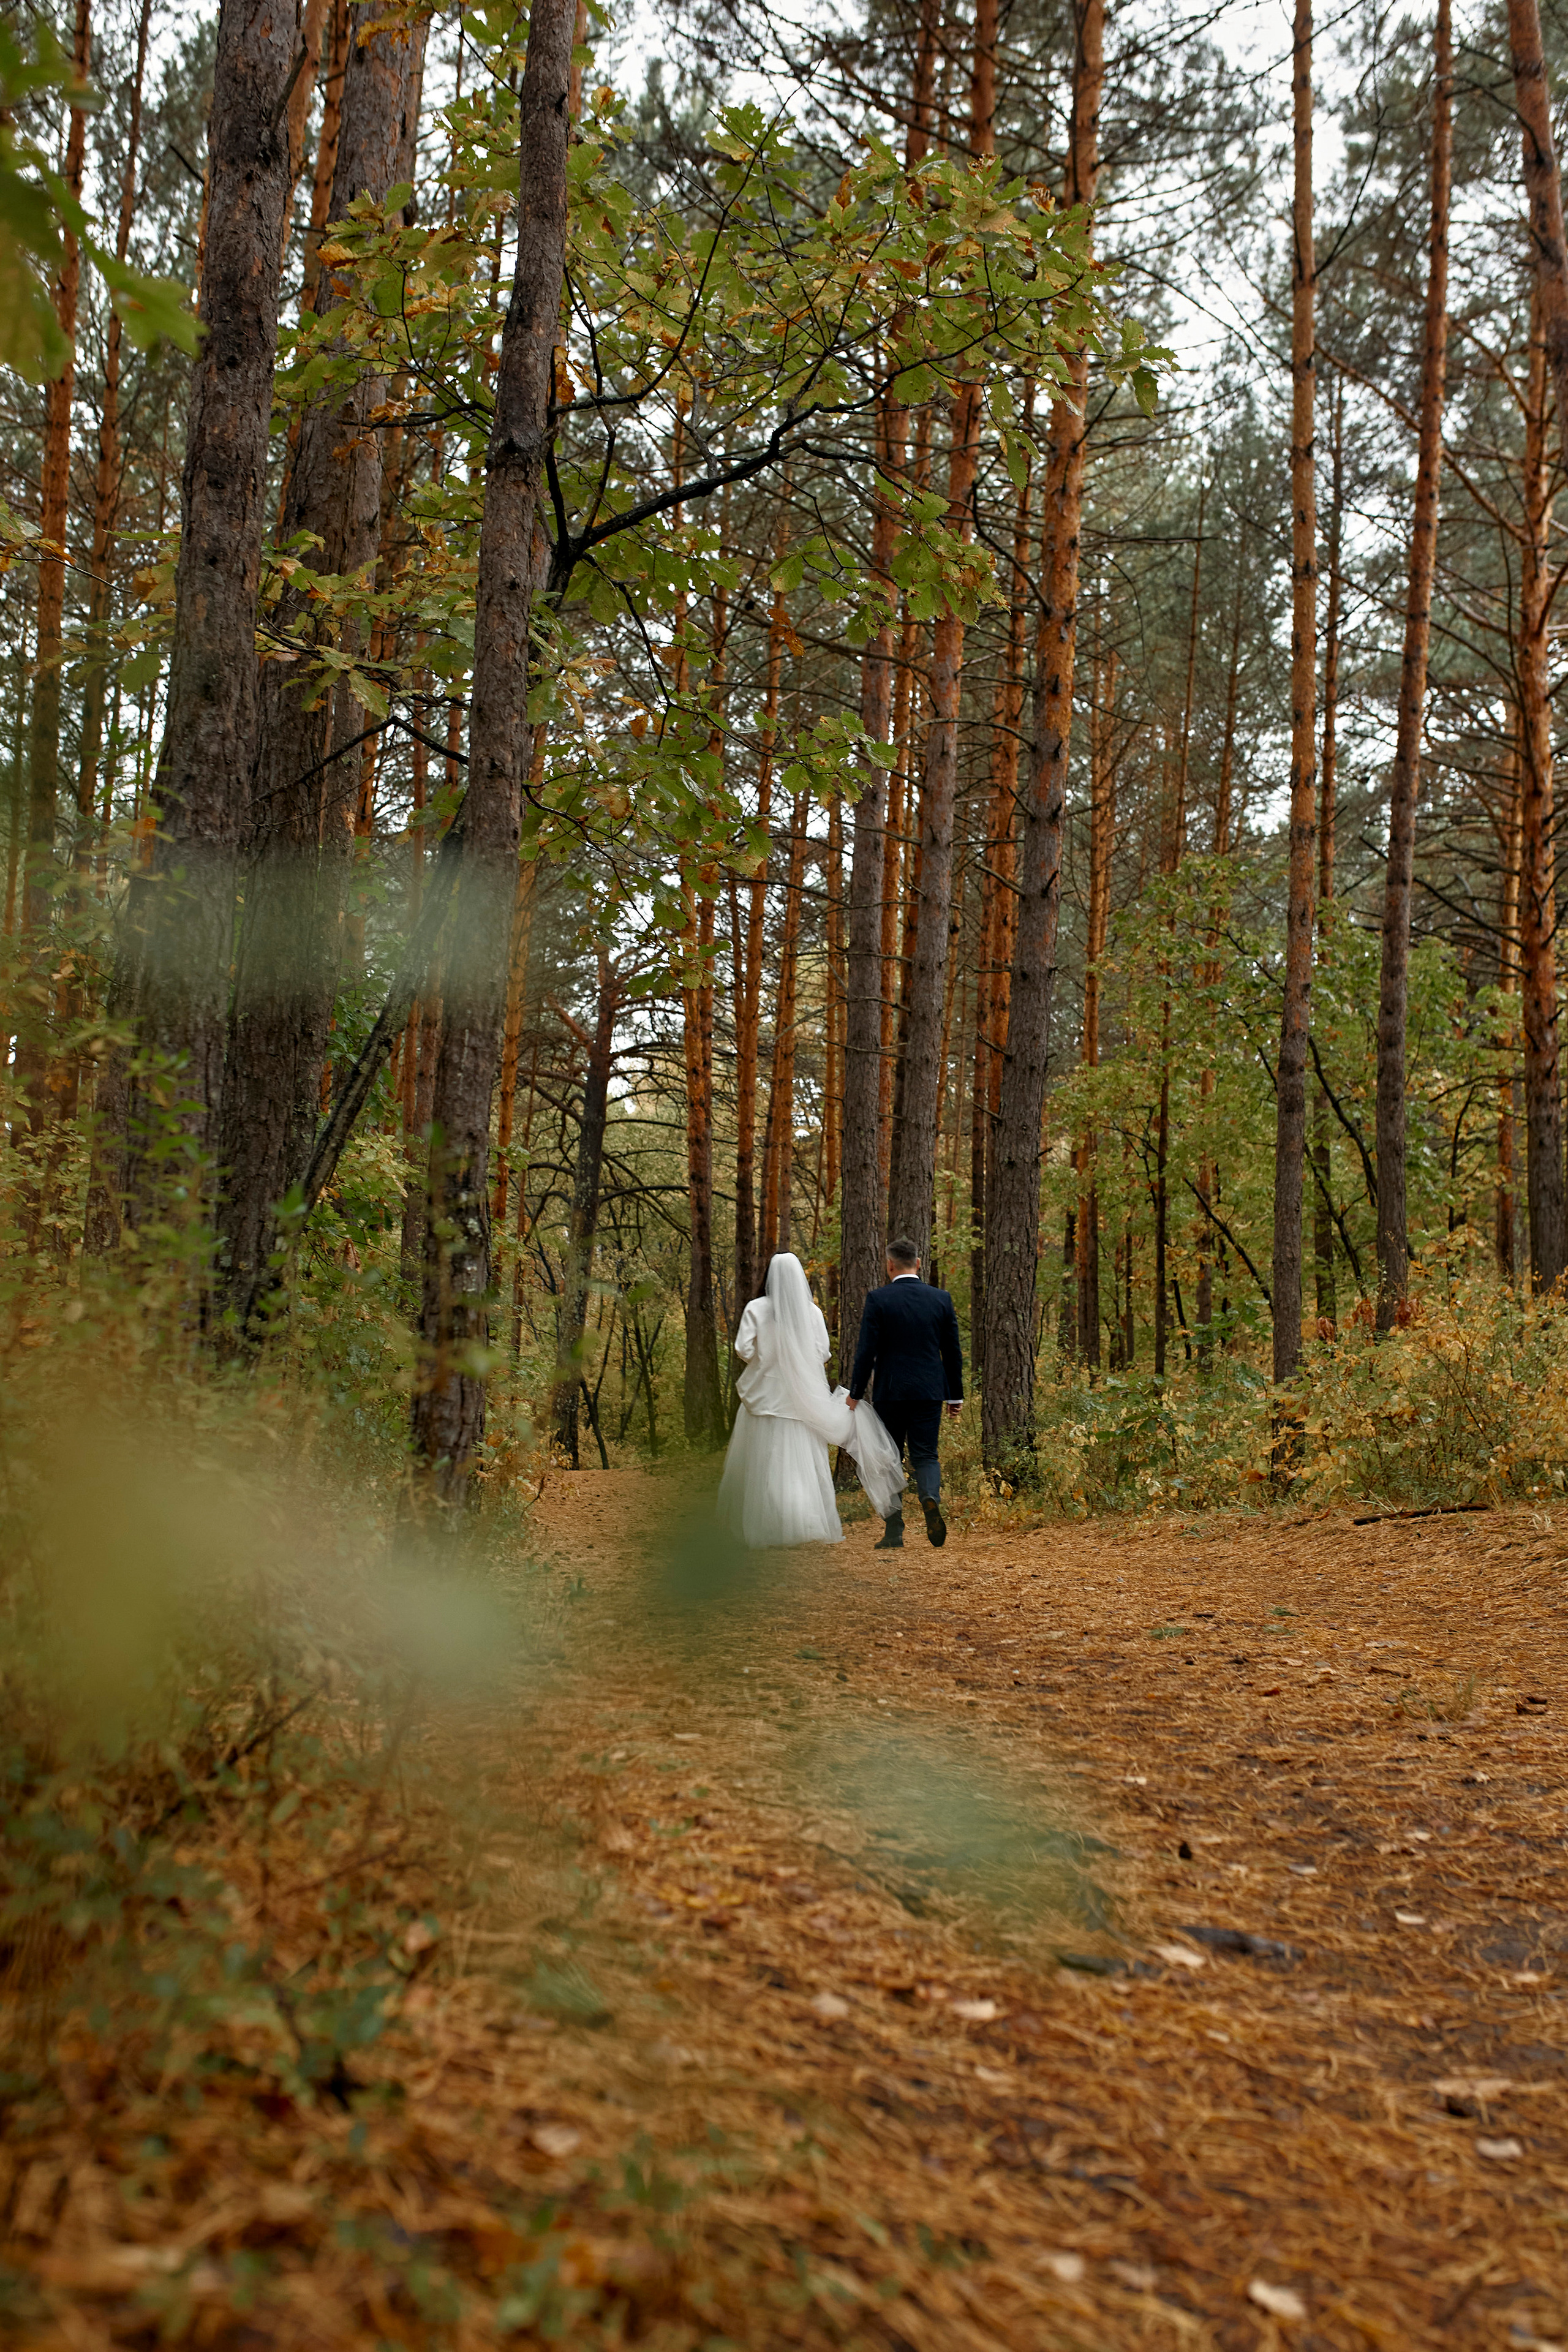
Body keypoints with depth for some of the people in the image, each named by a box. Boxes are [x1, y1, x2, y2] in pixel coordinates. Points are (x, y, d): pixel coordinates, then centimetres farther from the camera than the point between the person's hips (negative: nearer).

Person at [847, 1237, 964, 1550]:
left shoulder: (878, 1299, -7)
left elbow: (866, 1351, -8)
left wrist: (856, 1393, 0)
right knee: (925, 1455, 9)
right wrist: (955, 1394, 16)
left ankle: (894, 1534, 10)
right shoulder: (941, 1299, 3)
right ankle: (931, 1496, -24)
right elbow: (953, 1351, 7)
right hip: (930, 1392, 2)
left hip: (890, 1392, -2)